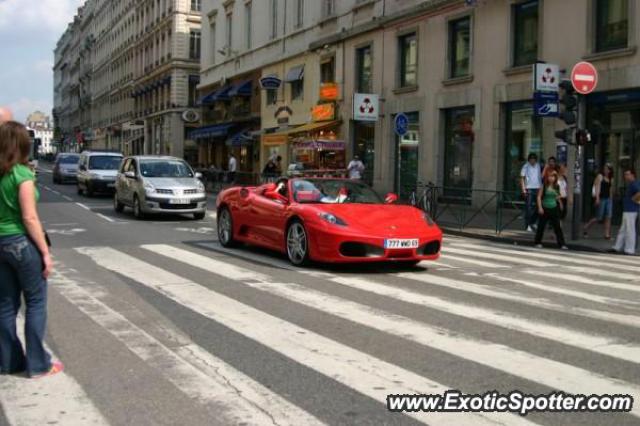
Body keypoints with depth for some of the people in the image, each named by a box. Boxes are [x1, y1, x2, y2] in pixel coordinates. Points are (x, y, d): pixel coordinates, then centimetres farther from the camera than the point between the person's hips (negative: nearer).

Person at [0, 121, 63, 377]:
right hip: (21, 242, -7)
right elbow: (29, 218, -16)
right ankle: (38, 365, 9)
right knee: (36, 303, 4)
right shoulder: (22, 174, -14)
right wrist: (45, 252, -13)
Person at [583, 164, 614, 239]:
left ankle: (607, 235, 1)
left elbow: (611, 189, 17)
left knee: (608, 217, -1)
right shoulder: (600, 176, -4)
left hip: (608, 199, 6)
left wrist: (611, 198, 14)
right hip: (601, 198, -6)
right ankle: (585, 228, 15)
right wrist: (597, 198, -21)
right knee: (599, 217, -3)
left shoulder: (611, 179, 14)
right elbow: (597, 187, -12)